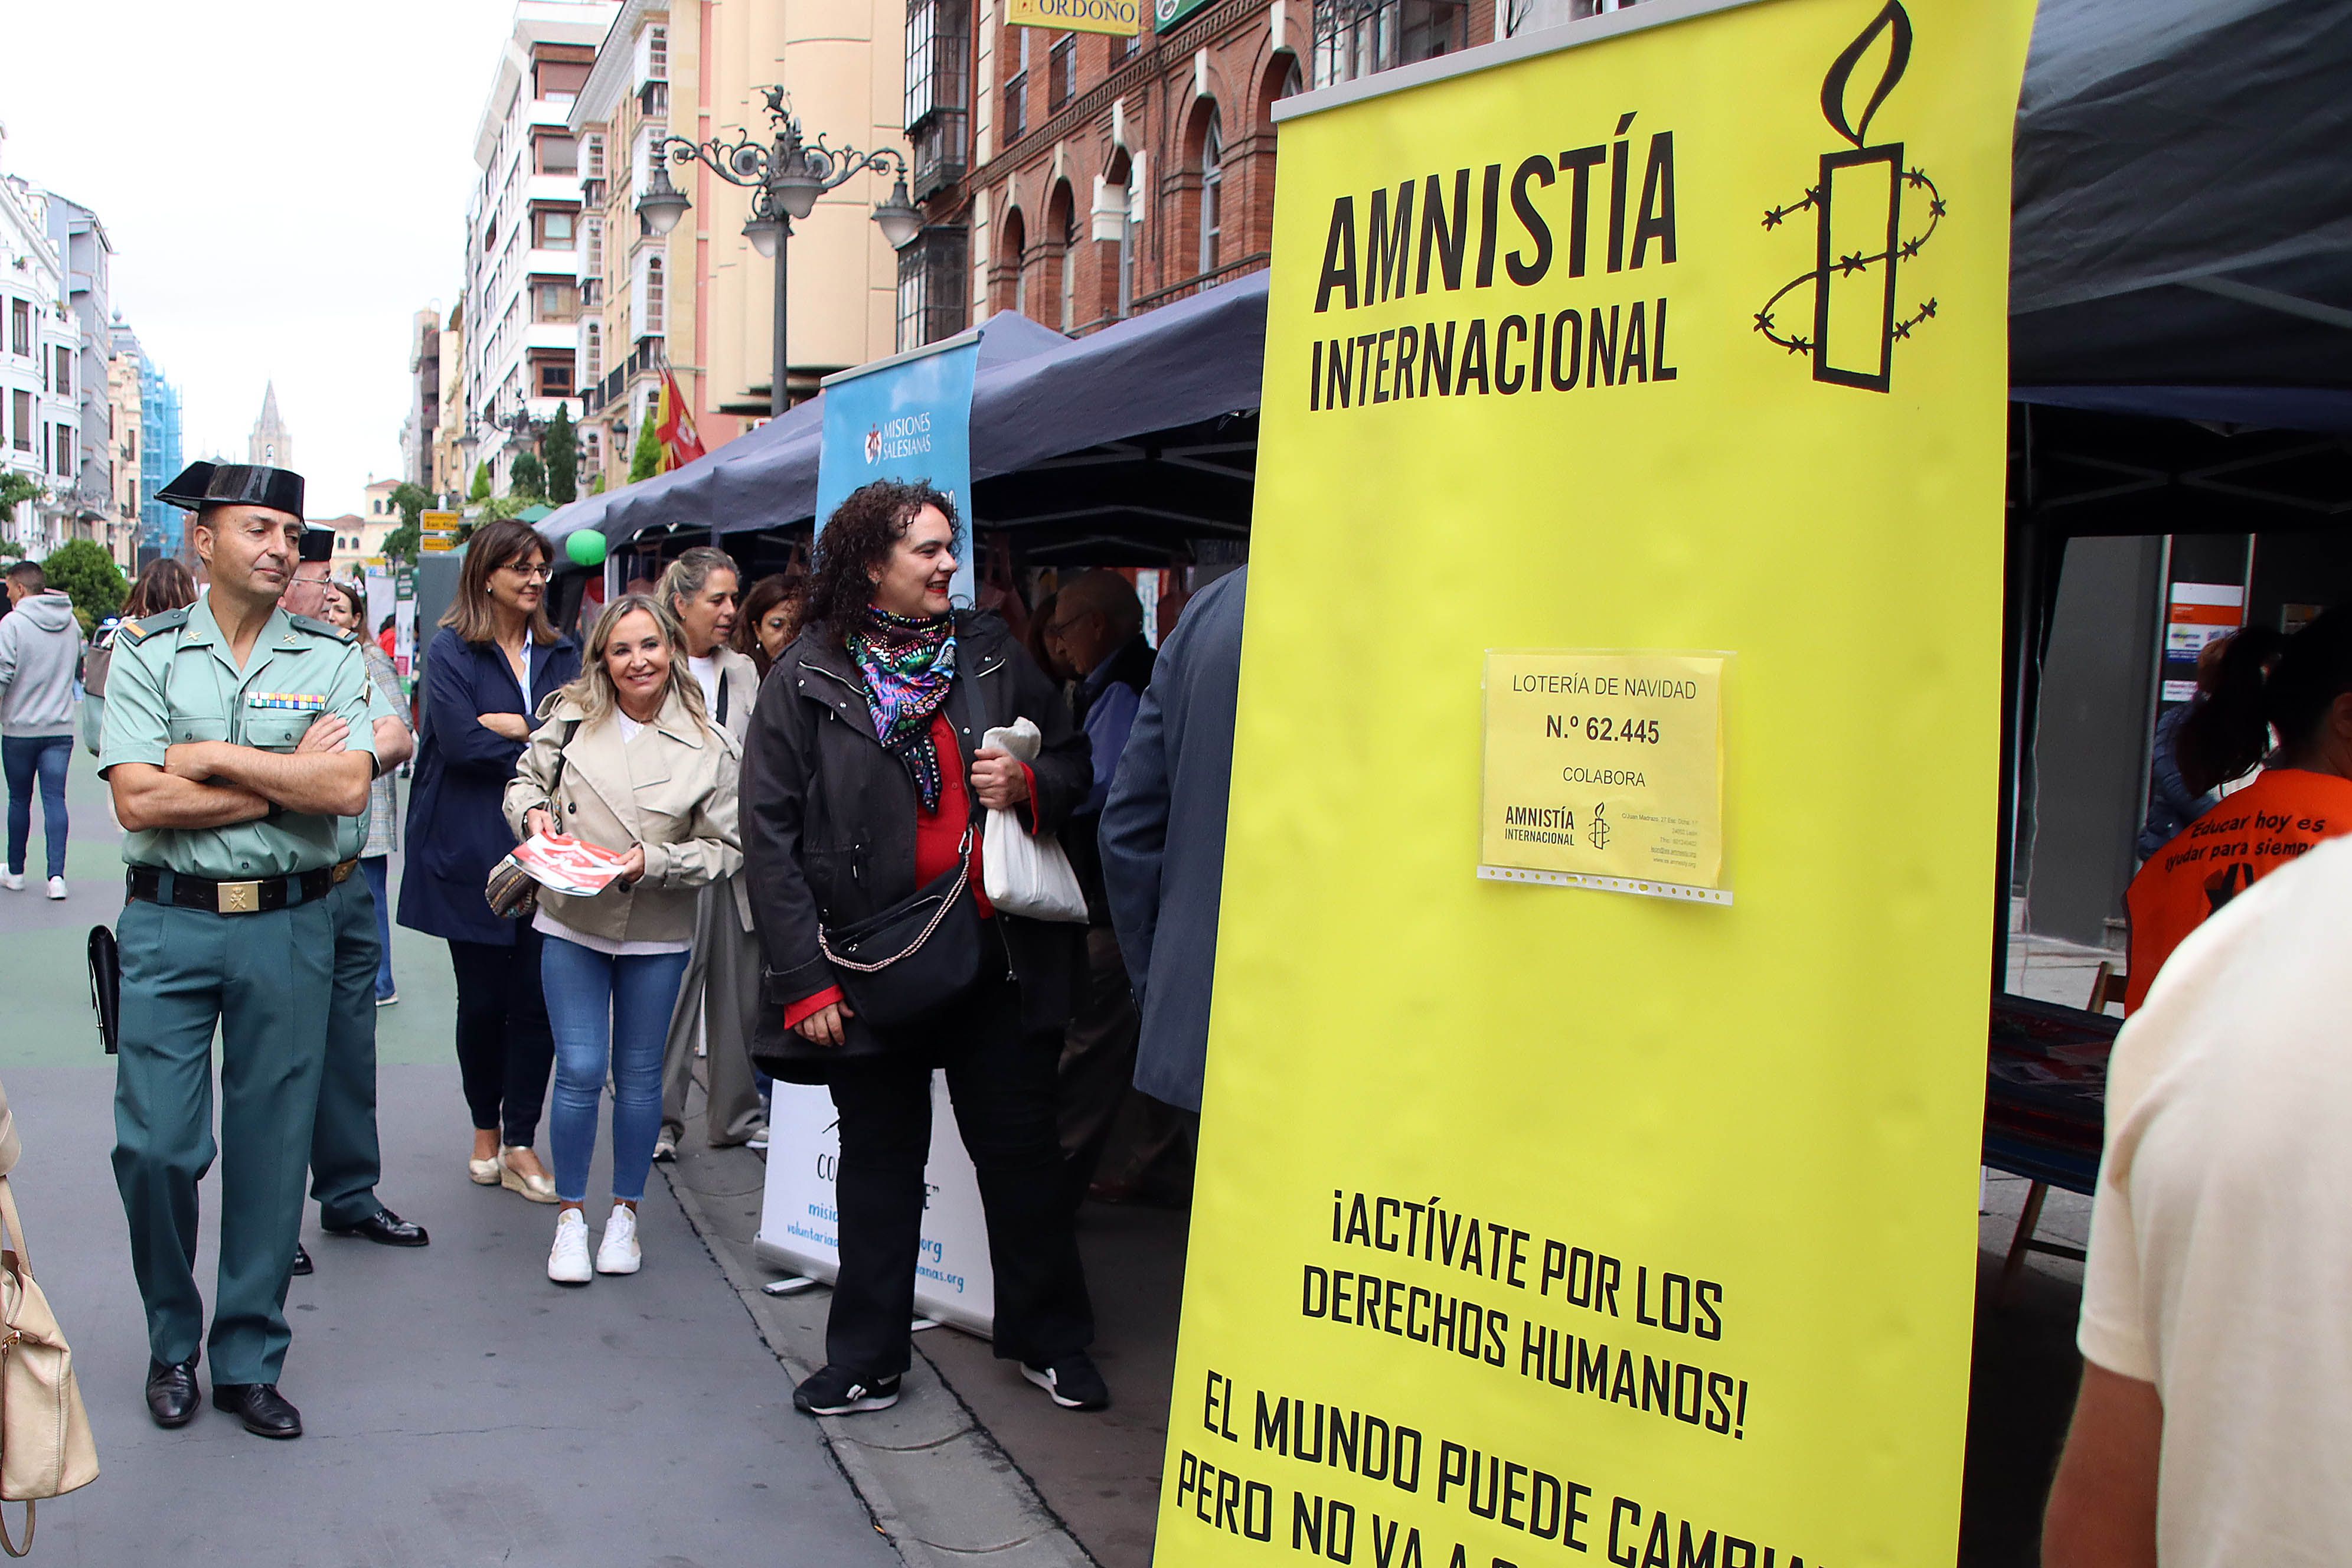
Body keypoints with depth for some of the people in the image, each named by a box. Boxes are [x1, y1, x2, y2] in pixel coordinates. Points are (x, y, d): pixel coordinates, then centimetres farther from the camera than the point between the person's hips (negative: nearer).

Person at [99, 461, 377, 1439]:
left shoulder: (329, 659, 4)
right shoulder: (149, 653, 2)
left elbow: (349, 788, -10)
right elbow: (138, 801, -10)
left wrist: (213, 756, -10)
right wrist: (289, 779, -10)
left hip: (289, 927, 1)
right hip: (168, 925, -1)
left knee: (272, 1148, 7)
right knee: (154, 1146, 0)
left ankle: (250, 1359, 21)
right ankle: (171, 1341, 24)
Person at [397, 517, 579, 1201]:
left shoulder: (561, 653, 12)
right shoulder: (451, 650, -1)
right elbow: (459, 741, -13)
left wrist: (512, 725, -12)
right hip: (471, 852, -3)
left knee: (537, 999, 0)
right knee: (482, 999, 7)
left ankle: (520, 1144, 10)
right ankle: (485, 1131, 27)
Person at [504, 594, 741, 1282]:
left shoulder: (709, 746, -6)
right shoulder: (571, 717, -2)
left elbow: (725, 847, -5)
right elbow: (525, 780, 12)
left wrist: (653, 862, -18)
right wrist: (532, 812, -9)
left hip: (658, 935, 0)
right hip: (572, 923, 0)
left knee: (639, 1072, 11)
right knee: (580, 1071, -3)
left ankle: (626, 1211, 27)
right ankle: (571, 1214, 15)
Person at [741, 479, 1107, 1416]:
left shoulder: (991, 656, 4)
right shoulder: (807, 680, -5)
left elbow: (1075, 762, 15)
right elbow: (769, 839, -6)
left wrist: (1030, 786, -9)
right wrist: (805, 979, -11)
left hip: (997, 954, 2)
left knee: (1020, 1145, 10)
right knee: (880, 1160, 11)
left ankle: (1048, 1339, 27)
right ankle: (866, 1363, 25)